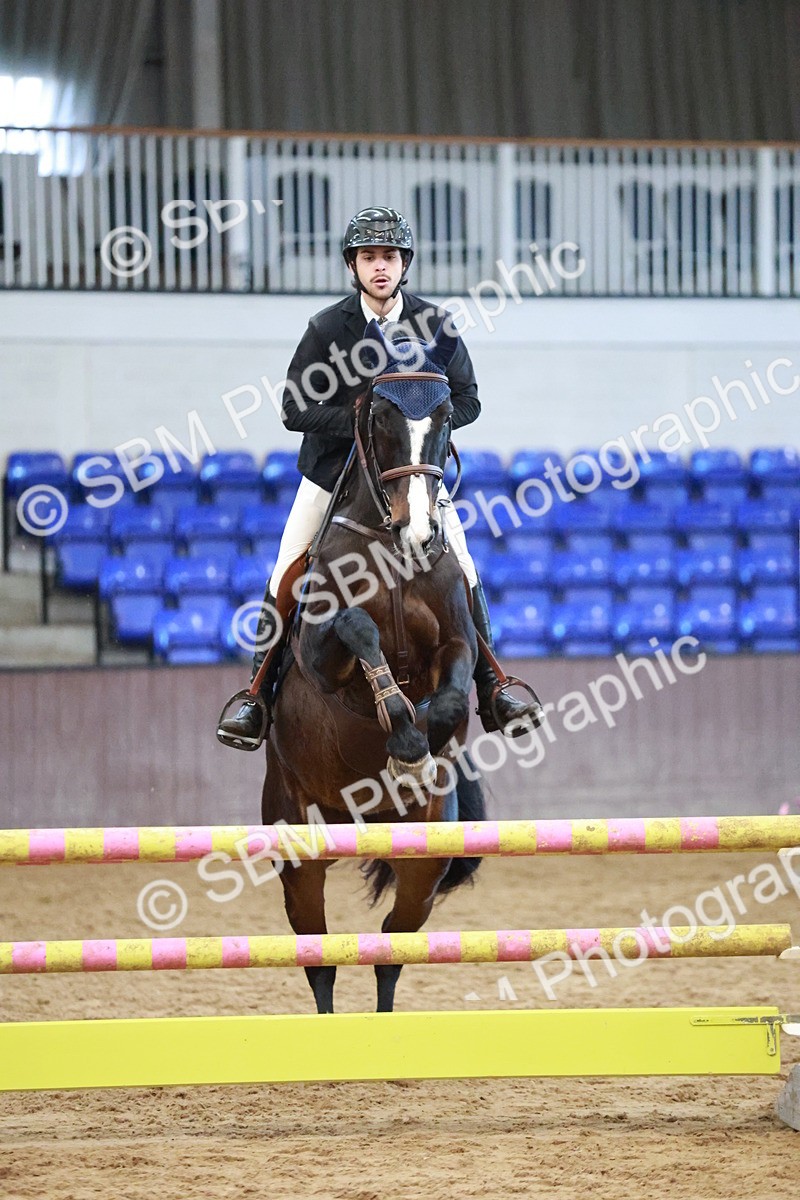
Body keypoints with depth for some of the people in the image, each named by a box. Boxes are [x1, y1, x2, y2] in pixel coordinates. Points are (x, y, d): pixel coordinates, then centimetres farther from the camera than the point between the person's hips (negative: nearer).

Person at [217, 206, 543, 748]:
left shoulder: (434, 323, -6)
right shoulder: (327, 327, -9)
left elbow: (468, 400, -2)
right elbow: (295, 408, -10)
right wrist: (358, 421, -25)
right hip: (335, 468, -1)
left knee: (464, 576, -8)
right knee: (284, 583, -6)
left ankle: (493, 692, 3)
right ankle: (258, 696, 5)